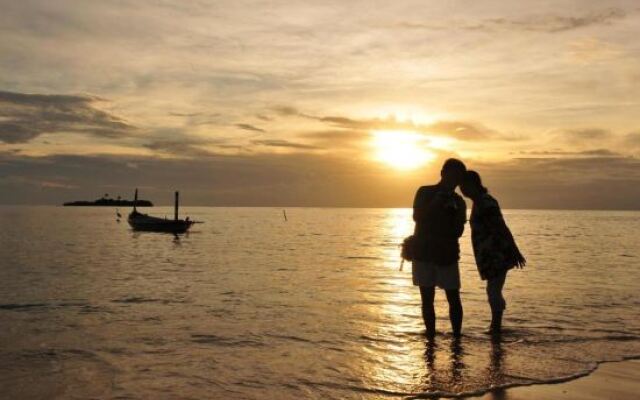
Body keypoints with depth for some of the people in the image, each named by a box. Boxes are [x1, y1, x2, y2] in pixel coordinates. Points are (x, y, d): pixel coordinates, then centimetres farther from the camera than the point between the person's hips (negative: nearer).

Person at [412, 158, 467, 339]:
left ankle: (457, 336, 4)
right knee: (427, 298, -1)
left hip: (448, 255, 2)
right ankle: (431, 337, 5)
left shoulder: (458, 202, 9)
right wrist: (436, 204, -17)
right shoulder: (425, 193, 3)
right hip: (423, 253, -2)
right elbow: (417, 217, -9)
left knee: (454, 298, -3)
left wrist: (458, 211, -12)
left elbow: (457, 232, 2)